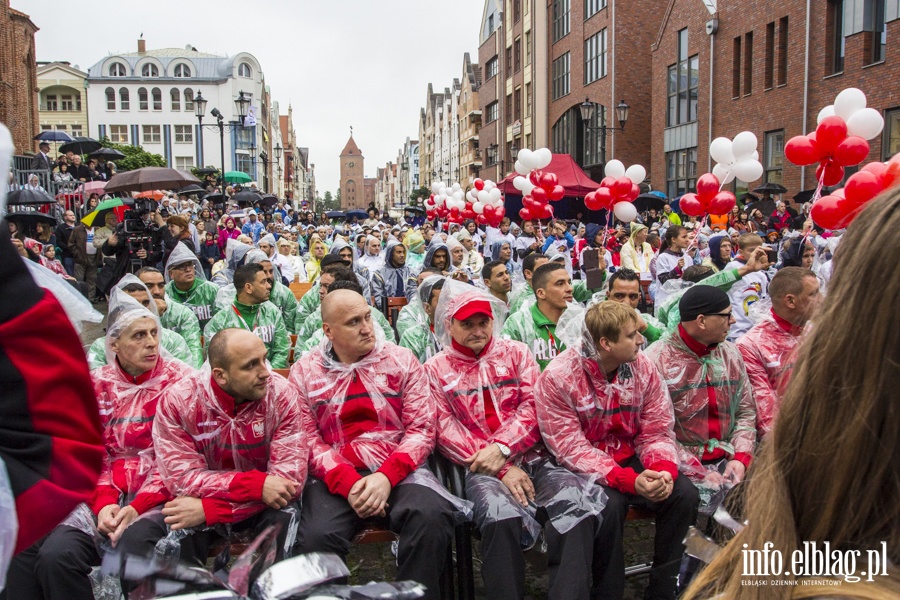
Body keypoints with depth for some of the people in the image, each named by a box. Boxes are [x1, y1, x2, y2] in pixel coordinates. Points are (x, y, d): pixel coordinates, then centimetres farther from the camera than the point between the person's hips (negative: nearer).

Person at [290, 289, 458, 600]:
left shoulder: (401, 360, 5)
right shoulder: (304, 371, 6)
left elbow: (421, 429, -1)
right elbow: (308, 439, 0)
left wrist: (387, 476, -16)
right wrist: (347, 482, -16)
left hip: (397, 469, 0)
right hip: (335, 477, 0)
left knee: (431, 517, -28)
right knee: (316, 537, -28)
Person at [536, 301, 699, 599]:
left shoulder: (643, 367, -5)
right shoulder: (557, 378, -18)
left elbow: (657, 431, -2)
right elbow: (571, 449, -21)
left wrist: (663, 469, -24)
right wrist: (628, 480, -31)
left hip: (631, 459, 5)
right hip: (585, 470, -4)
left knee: (685, 494, -17)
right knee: (609, 505, -32)